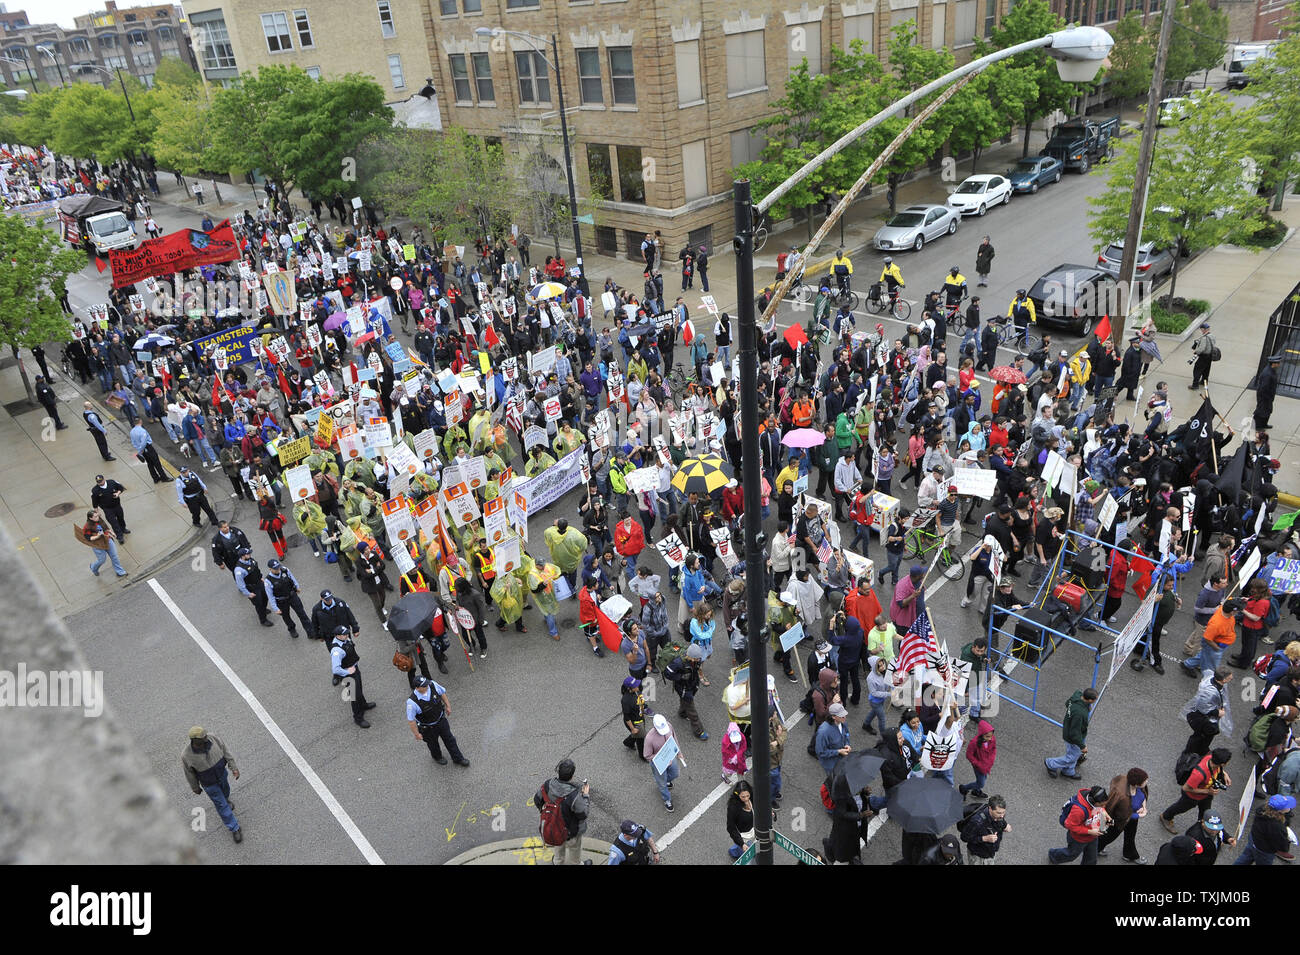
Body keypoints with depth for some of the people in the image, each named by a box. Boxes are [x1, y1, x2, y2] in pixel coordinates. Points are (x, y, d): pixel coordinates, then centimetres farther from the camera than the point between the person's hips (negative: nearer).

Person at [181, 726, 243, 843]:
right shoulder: (186, 756, -33)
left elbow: (225, 750, -11)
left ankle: (225, 799, 68)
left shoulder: (211, 738, -28)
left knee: (225, 791, 33)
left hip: (222, 773, 3)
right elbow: (190, 774, -14)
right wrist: (195, 788, 2)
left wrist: (234, 767, -11)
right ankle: (235, 829, 28)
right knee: (221, 805, 10)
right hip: (209, 783, -3)